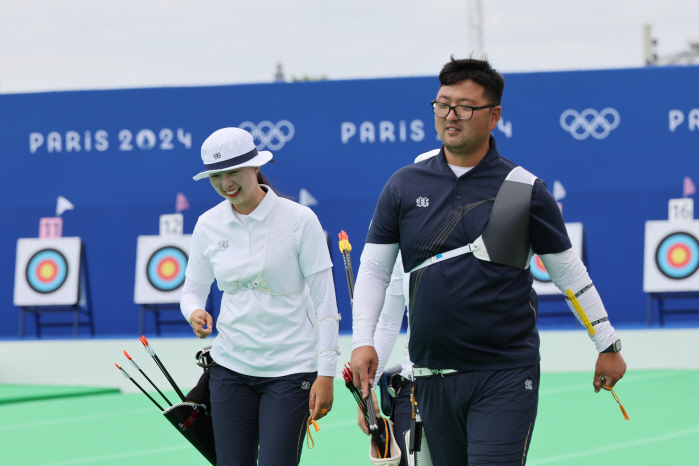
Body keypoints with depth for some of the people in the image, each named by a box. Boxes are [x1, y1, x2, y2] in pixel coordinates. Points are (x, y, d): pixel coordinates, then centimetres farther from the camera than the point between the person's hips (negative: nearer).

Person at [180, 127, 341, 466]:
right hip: (231, 365, 4)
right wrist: (195, 314, -10)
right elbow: (193, 289, 15)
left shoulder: (299, 219, -7)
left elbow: (324, 301, -6)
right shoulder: (209, 225, 5)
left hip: (290, 369, -4)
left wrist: (326, 374, -11)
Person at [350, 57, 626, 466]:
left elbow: (569, 271, 7)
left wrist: (608, 345, 12)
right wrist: (363, 340, -3)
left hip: (506, 375, -3)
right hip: (433, 375, 3)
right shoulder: (405, 186, 6)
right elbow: (374, 267, 9)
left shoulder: (525, 190, -1)